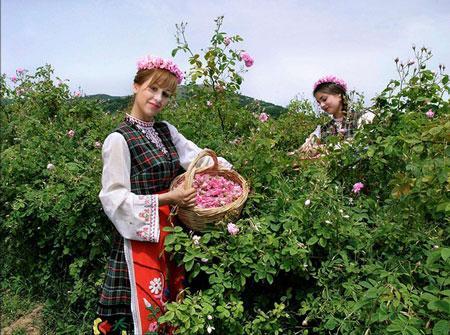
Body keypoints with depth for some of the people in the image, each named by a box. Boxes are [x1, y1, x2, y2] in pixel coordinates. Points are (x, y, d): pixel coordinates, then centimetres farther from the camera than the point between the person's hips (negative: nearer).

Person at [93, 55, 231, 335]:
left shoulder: (167, 131, 8)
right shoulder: (119, 139, -12)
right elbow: (115, 198, -15)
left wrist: (229, 171, -7)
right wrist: (166, 199, -21)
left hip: (171, 234, 6)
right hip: (141, 236, -6)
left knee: (172, 307, 15)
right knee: (148, 313, 3)